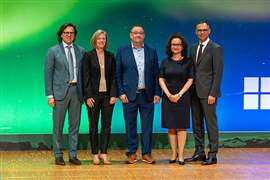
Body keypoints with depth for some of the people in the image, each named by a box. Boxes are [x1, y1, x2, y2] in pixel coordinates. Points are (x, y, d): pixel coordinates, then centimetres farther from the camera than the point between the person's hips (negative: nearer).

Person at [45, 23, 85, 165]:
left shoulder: (80, 51, 9)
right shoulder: (53, 51, 0)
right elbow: (48, 73, -2)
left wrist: (84, 93, 5)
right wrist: (50, 95, -8)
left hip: (76, 91, 3)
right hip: (60, 91, -3)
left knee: (75, 125, 6)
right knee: (58, 125, 2)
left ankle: (73, 155, 14)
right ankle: (58, 155, 11)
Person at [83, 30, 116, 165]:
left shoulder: (110, 56, 8)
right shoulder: (88, 56, -1)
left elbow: (113, 77, 6)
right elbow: (85, 77, -4)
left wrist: (113, 94, -3)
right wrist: (88, 96, -11)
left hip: (108, 94, 3)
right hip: (94, 95, -2)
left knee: (106, 124, 2)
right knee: (93, 125, 4)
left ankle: (103, 153, 9)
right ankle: (95, 154, 10)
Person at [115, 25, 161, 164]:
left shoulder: (151, 52, 9)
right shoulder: (122, 51, 4)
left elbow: (156, 74, 8)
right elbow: (117, 74, 2)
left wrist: (157, 93, 1)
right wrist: (121, 93, -6)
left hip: (147, 95, 1)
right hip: (129, 95, -1)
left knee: (147, 125, 4)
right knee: (131, 126, 4)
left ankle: (146, 153, 12)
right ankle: (132, 153, 14)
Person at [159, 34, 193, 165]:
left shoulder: (188, 62, 3)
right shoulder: (165, 62, 8)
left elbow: (190, 80, -2)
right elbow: (161, 80, 4)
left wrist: (179, 95, -11)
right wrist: (169, 94, -10)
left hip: (182, 97, -2)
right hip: (168, 98, 2)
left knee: (181, 126, -3)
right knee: (171, 127, 3)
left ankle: (181, 155, -1)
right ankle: (174, 154, 9)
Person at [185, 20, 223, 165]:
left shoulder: (216, 48, -6)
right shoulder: (194, 48, 15)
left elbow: (218, 73, -11)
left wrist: (213, 93, -16)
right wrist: (190, 90, 8)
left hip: (208, 92, -7)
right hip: (195, 92, 7)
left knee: (211, 123, -3)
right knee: (197, 124, 10)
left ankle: (212, 154, 2)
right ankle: (199, 152, 18)